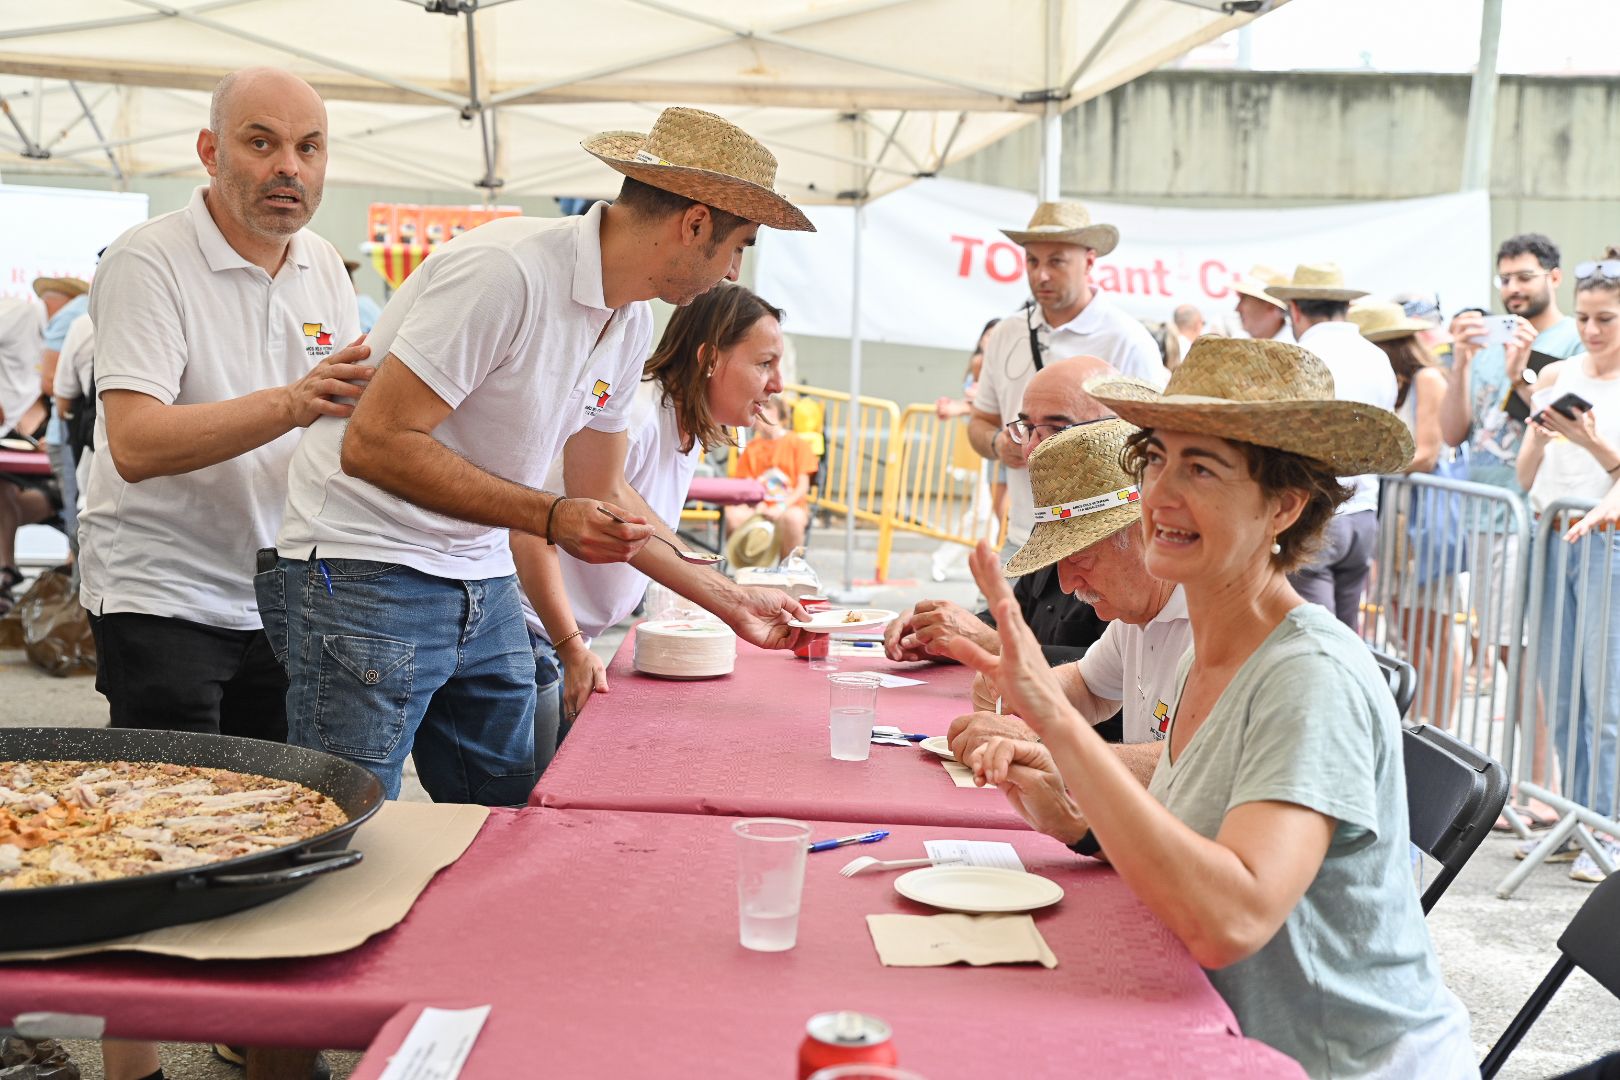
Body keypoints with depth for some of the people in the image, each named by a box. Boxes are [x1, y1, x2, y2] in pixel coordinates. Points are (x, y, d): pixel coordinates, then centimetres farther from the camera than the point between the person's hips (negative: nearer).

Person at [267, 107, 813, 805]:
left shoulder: (631, 322, 6)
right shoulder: (506, 271, -22)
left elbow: (601, 495, 17)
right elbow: (373, 444, -23)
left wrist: (729, 601, 17)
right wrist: (549, 518, -26)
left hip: (483, 585, 8)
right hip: (369, 575, -8)